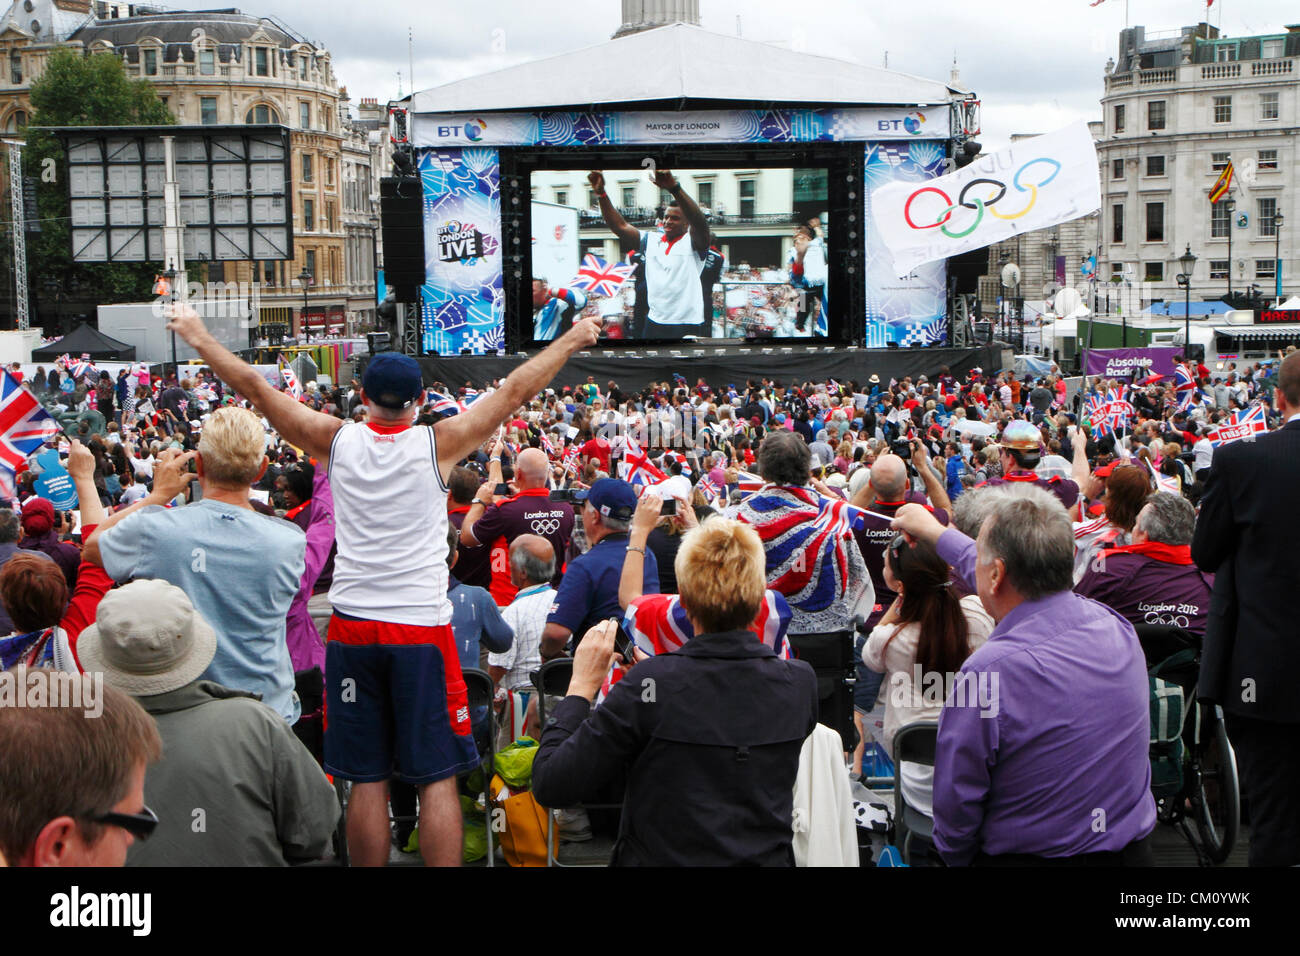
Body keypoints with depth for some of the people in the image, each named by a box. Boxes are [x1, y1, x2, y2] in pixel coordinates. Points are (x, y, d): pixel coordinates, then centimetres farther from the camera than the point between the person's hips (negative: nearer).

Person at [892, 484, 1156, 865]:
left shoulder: (987, 674, -25)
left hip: (1025, 858, -6)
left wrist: (956, 857, 7)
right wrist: (936, 532, 27)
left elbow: (955, 809, -15)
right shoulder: (1115, 627, -6)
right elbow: (1027, 580, 15)